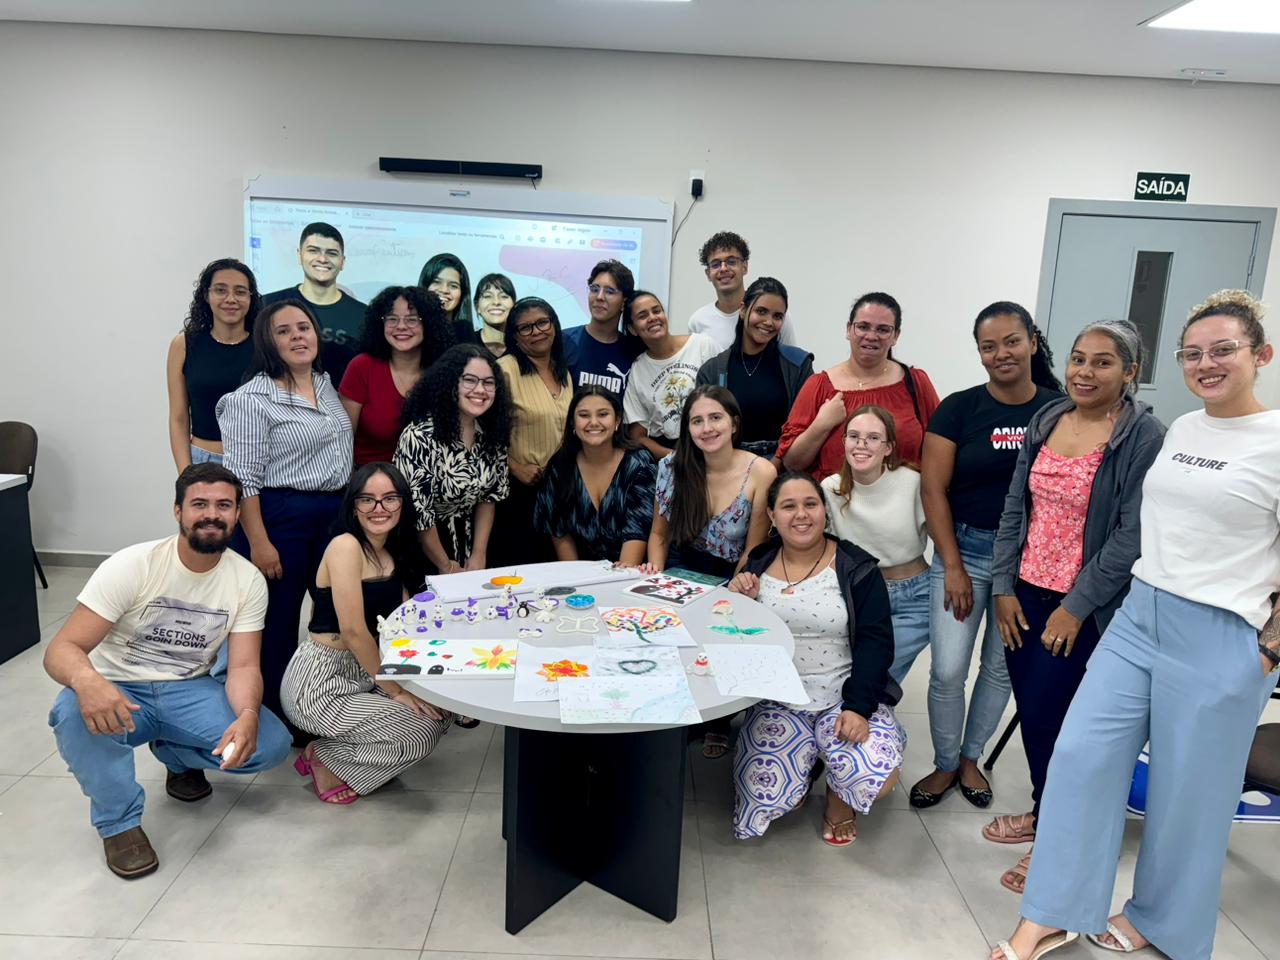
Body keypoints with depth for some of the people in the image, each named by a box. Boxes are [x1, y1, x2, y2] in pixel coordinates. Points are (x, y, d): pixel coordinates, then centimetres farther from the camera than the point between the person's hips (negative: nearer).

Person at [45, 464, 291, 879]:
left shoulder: (248, 580, -10)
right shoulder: (131, 566, -18)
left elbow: (243, 666, -14)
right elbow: (61, 649, -22)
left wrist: (248, 715, -37)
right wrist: (87, 680, -48)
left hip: (188, 691, 2)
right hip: (118, 692, -2)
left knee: (271, 742, -20)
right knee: (75, 714, -36)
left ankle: (177, 756, 13)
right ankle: (119, 821, -9)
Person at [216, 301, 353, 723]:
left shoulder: (327, 384, 9)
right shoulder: (254, 399, -13)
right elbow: (243, 479, -15)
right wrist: (259, 543, -17)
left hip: (336, 515, 8)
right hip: (279, 518, -7)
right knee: (277, 622, 5)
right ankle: (274, 717, 21)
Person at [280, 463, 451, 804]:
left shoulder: (395, 556, 10)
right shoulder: (345, 546, -17)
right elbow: (353, 630, -20)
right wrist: (394, 689, -14)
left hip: (363, 673, 9)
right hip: (317, 684, -9)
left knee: (441, 713, 3)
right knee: (423, 731, -13)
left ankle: (334, 752, 12)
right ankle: (326, 759, 6)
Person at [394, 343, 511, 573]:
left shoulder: (492, 431, -6)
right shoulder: (419, 437, -24)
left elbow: (491, 493, 3)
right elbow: (417, 511, -19)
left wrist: (479, 555, -3)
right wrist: (446, 566, -9)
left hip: (468, 538, 5)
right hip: (422, 549, -5)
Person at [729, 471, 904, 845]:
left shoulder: (857, 568, -3)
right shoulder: (758, 565, 4)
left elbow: (875, 642, -8)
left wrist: (858, 707, -20)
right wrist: (737, 600, -13)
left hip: (845, 698, -1)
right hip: (776, 699, 1)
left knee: (878, 776, -25)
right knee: (765, 797, -17)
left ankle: (839, 797, 12)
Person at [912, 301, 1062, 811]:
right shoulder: (959, 408, -5)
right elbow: (933, 489, -5)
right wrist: (953, 566, -8)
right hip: (965, 550, -1)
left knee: (1002, 668, 13)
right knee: (948, 670, -1)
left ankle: (970, 759, 35)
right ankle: (944, 765, 22)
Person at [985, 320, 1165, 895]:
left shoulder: (1146, 438, -11)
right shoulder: (1046, 421, 6)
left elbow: (1131, 535, -14)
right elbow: (1015, 507, 7)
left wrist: (1077, 607, -15)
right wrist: (1004, 586, 3)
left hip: (1083, 607, -5)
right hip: (1025, 594, 5)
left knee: (1048, 718, 1)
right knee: (1030, 712, 13)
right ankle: (1045, 812, 35)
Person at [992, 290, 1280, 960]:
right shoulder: (1179, 430, 9)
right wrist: (1144, 594, 17)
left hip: (1218, 638, -6)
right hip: (1139, 615, 6)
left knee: (1188, 787, 9)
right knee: (1081, 754, 2)